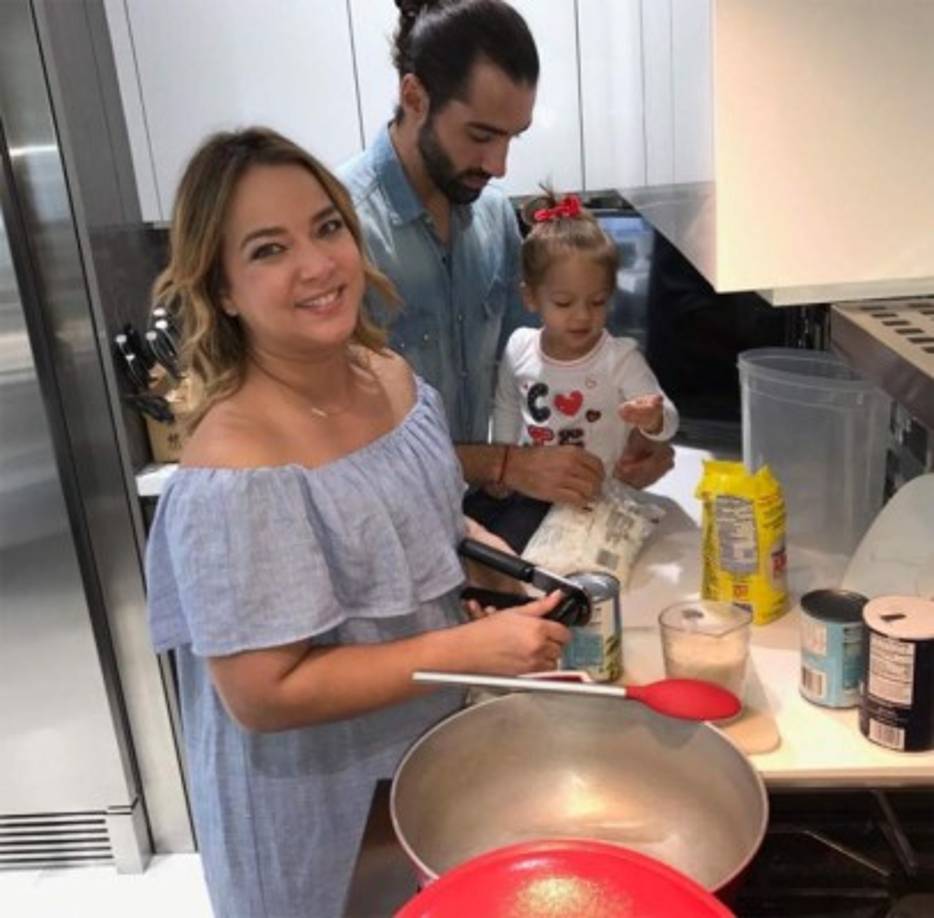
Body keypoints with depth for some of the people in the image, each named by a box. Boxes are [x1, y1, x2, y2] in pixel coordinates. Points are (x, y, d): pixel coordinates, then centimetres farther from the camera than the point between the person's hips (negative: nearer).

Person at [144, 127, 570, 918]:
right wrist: (469, 649, -28)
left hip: (433, 743, 7)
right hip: (317, 805, -7)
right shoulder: (236, 470, -31)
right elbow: (263, 694, -28)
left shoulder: (394, 378, -7)